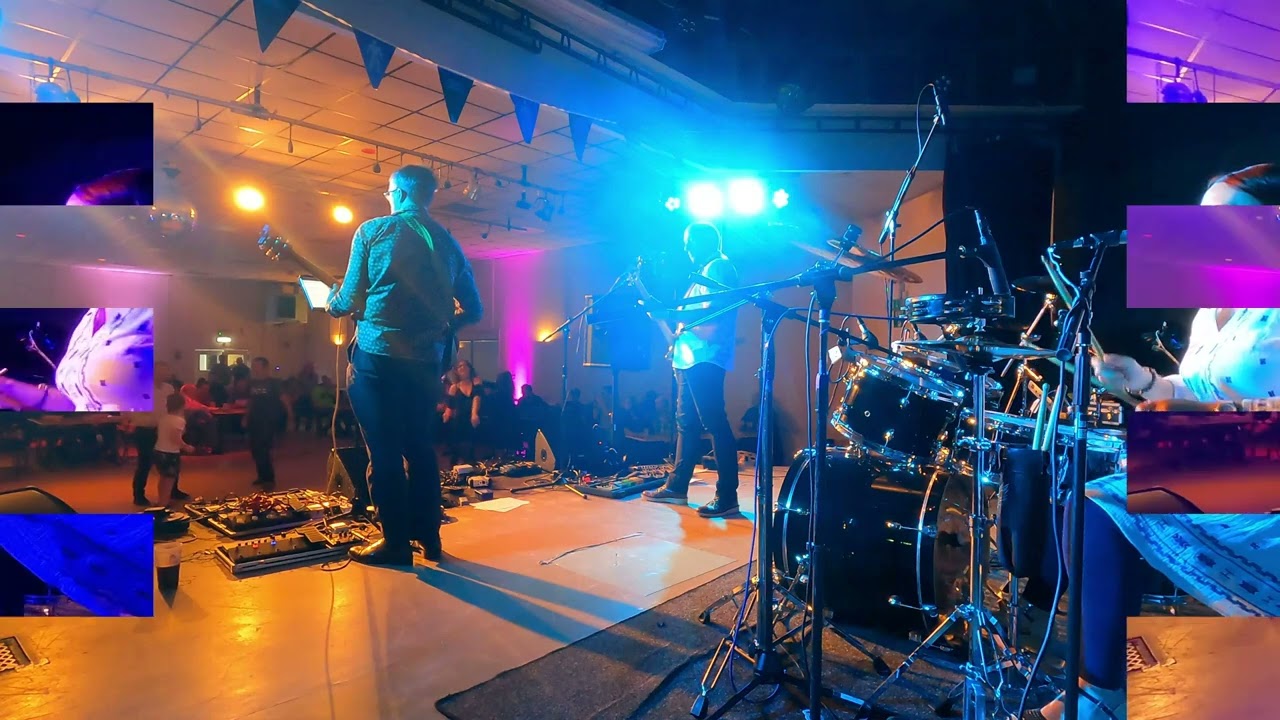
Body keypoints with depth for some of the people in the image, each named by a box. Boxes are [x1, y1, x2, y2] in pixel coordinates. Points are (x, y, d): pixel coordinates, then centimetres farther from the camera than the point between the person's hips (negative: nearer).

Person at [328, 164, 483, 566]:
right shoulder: (448, 242, 11)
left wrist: (331, 302, 21)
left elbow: (349, 300, -1)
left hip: (377, 355, -4)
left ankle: (396, 542, 8)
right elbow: (473, 309, 10)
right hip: (426, 359, 4)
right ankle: (429, 536, 20)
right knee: (419, 446, 15)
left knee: (383, 450, 3)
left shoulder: (373, 230, 0)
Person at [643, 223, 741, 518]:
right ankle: (677, 486, 20)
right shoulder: (704, 271, 25)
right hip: (690, 357, 11)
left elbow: (711, 313, -18)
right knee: (686, 422, 12)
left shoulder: (719, 267, -5)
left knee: (715, 423, -11)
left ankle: (727, 496, -9)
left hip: (705, 357, -11)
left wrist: (668, 314, -16)